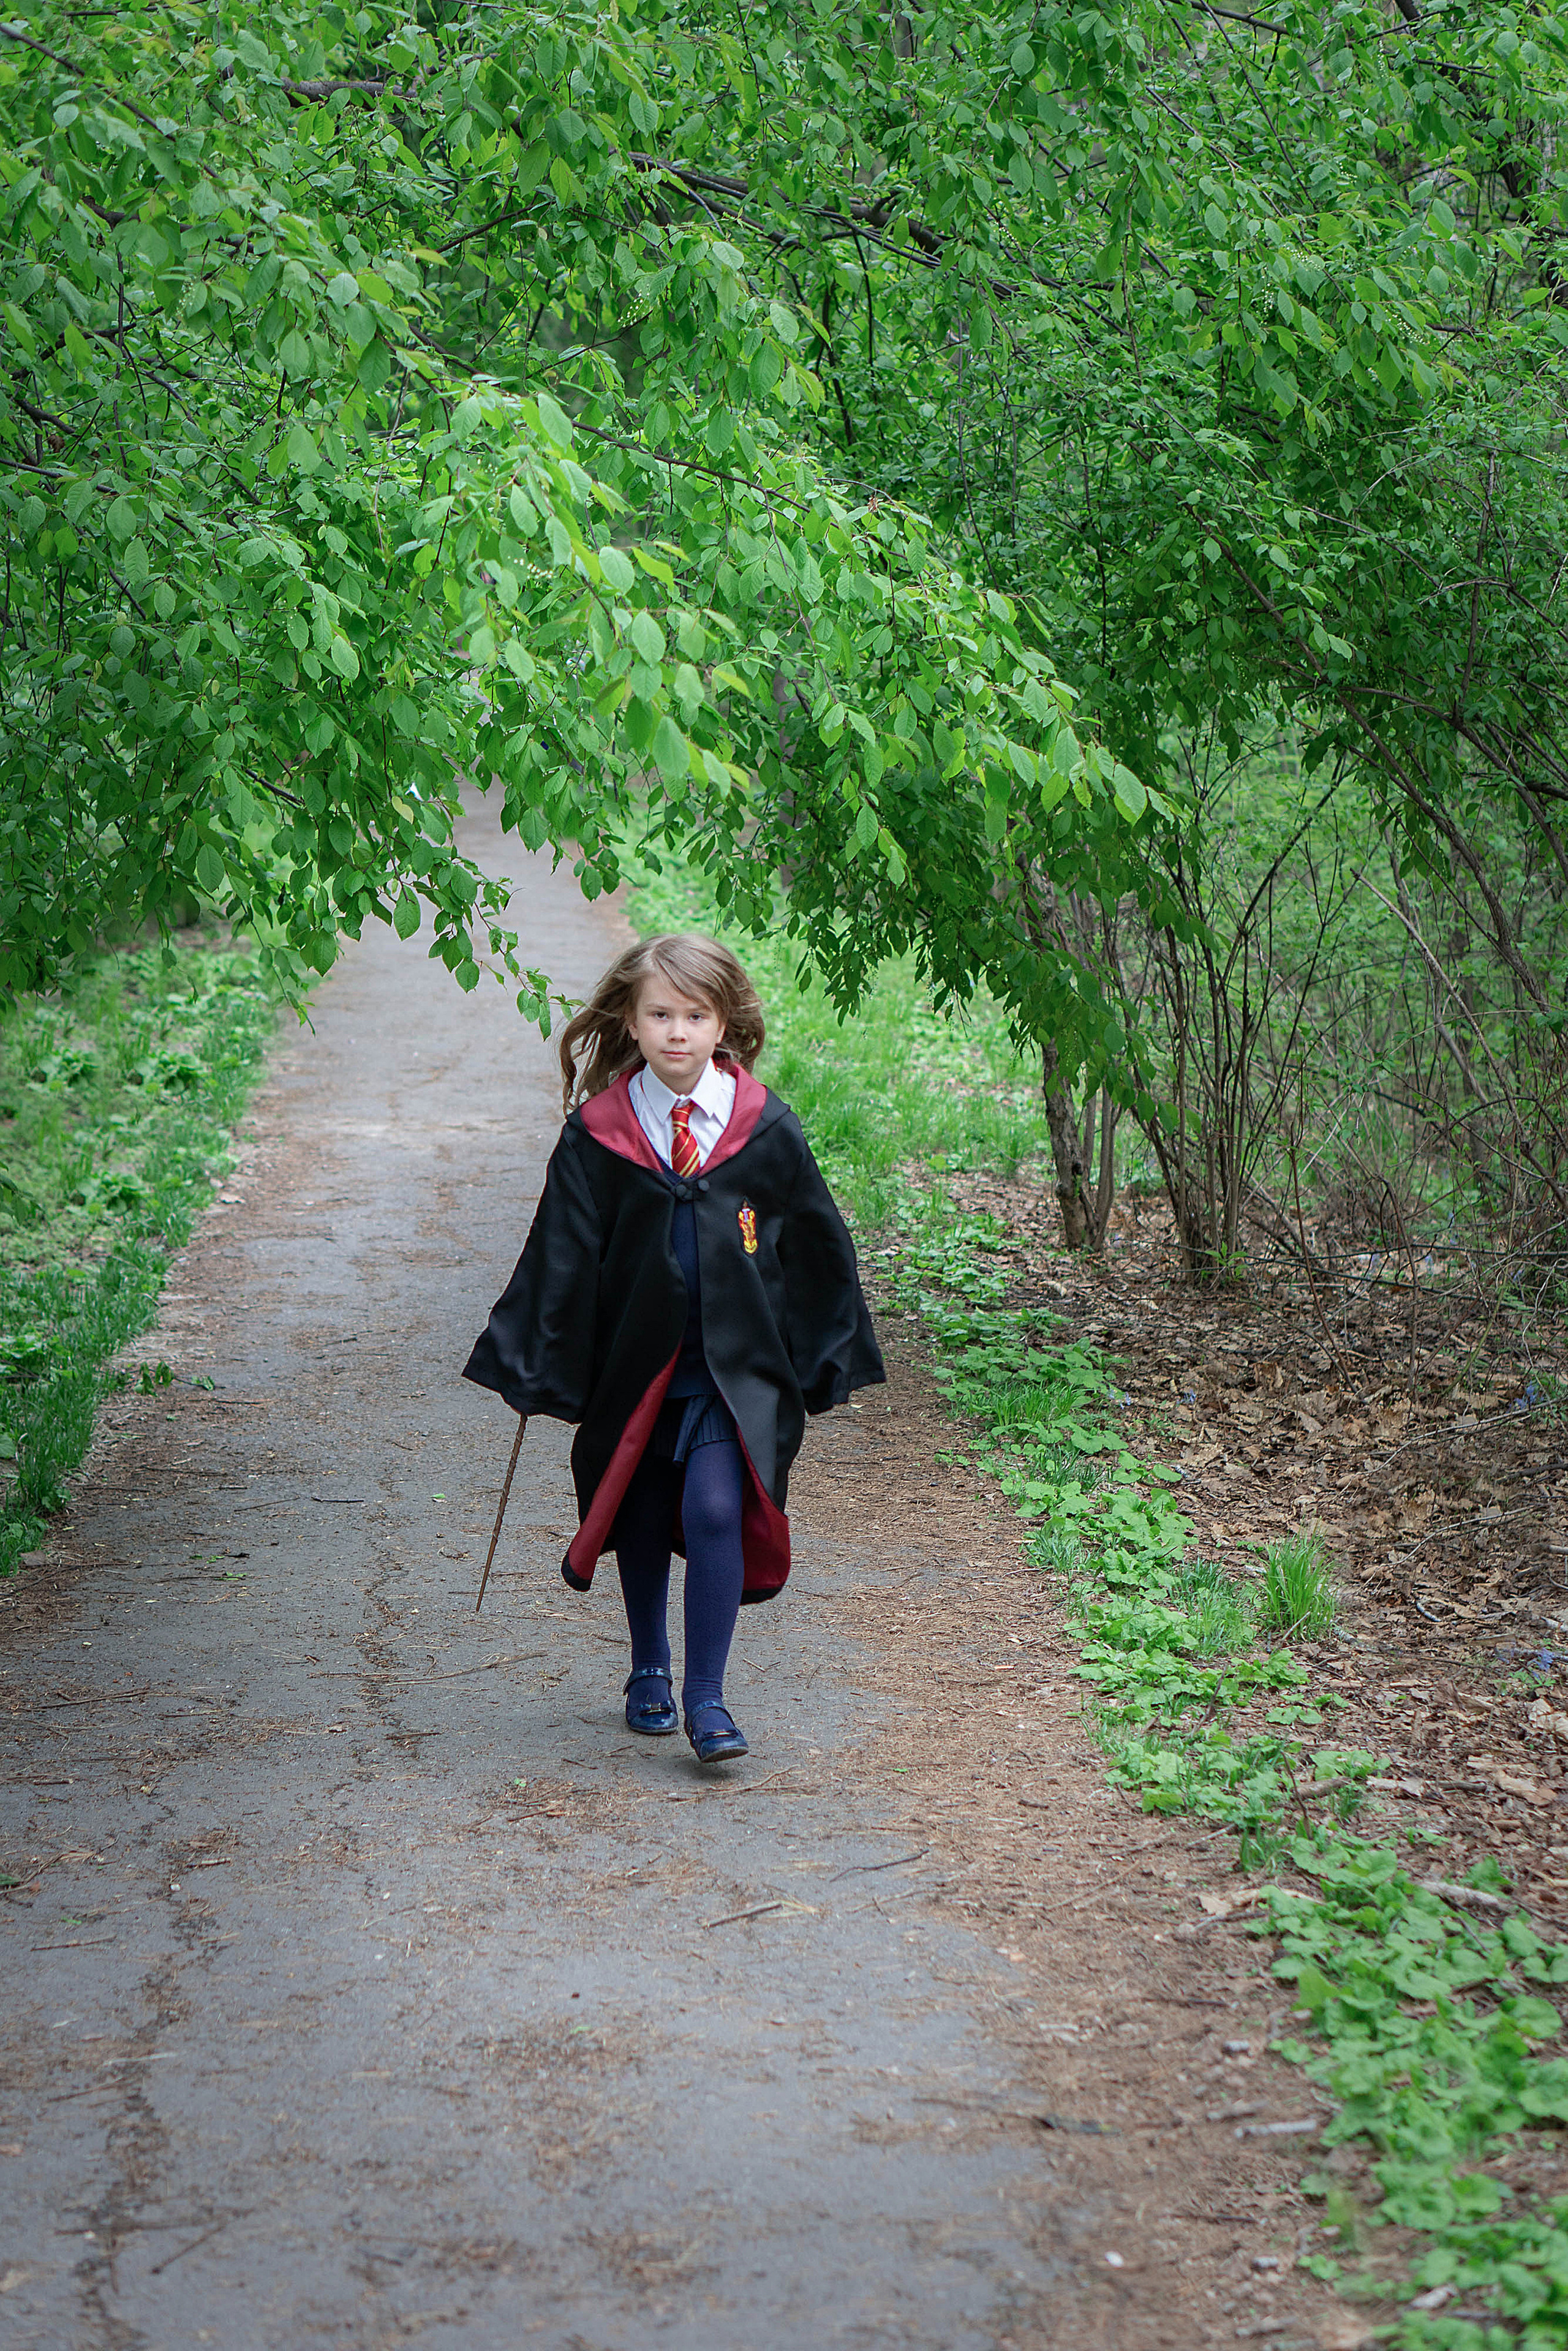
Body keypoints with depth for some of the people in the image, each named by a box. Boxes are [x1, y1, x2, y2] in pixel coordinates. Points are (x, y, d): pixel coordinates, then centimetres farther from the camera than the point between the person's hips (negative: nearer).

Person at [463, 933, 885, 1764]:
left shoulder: (766, 1130, -5)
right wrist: (541, 1371, -1)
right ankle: (649, 1672, 37)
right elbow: (560, 1260, 0)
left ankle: (706, 1699, -7)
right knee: (641, 1523, 14)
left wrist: (822, 1364, 7)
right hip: (633, 1366, 2)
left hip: (736, 1368, -1)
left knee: (716, 1510, -17)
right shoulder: (597, 1135, -5)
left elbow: (816, 1252, 4)